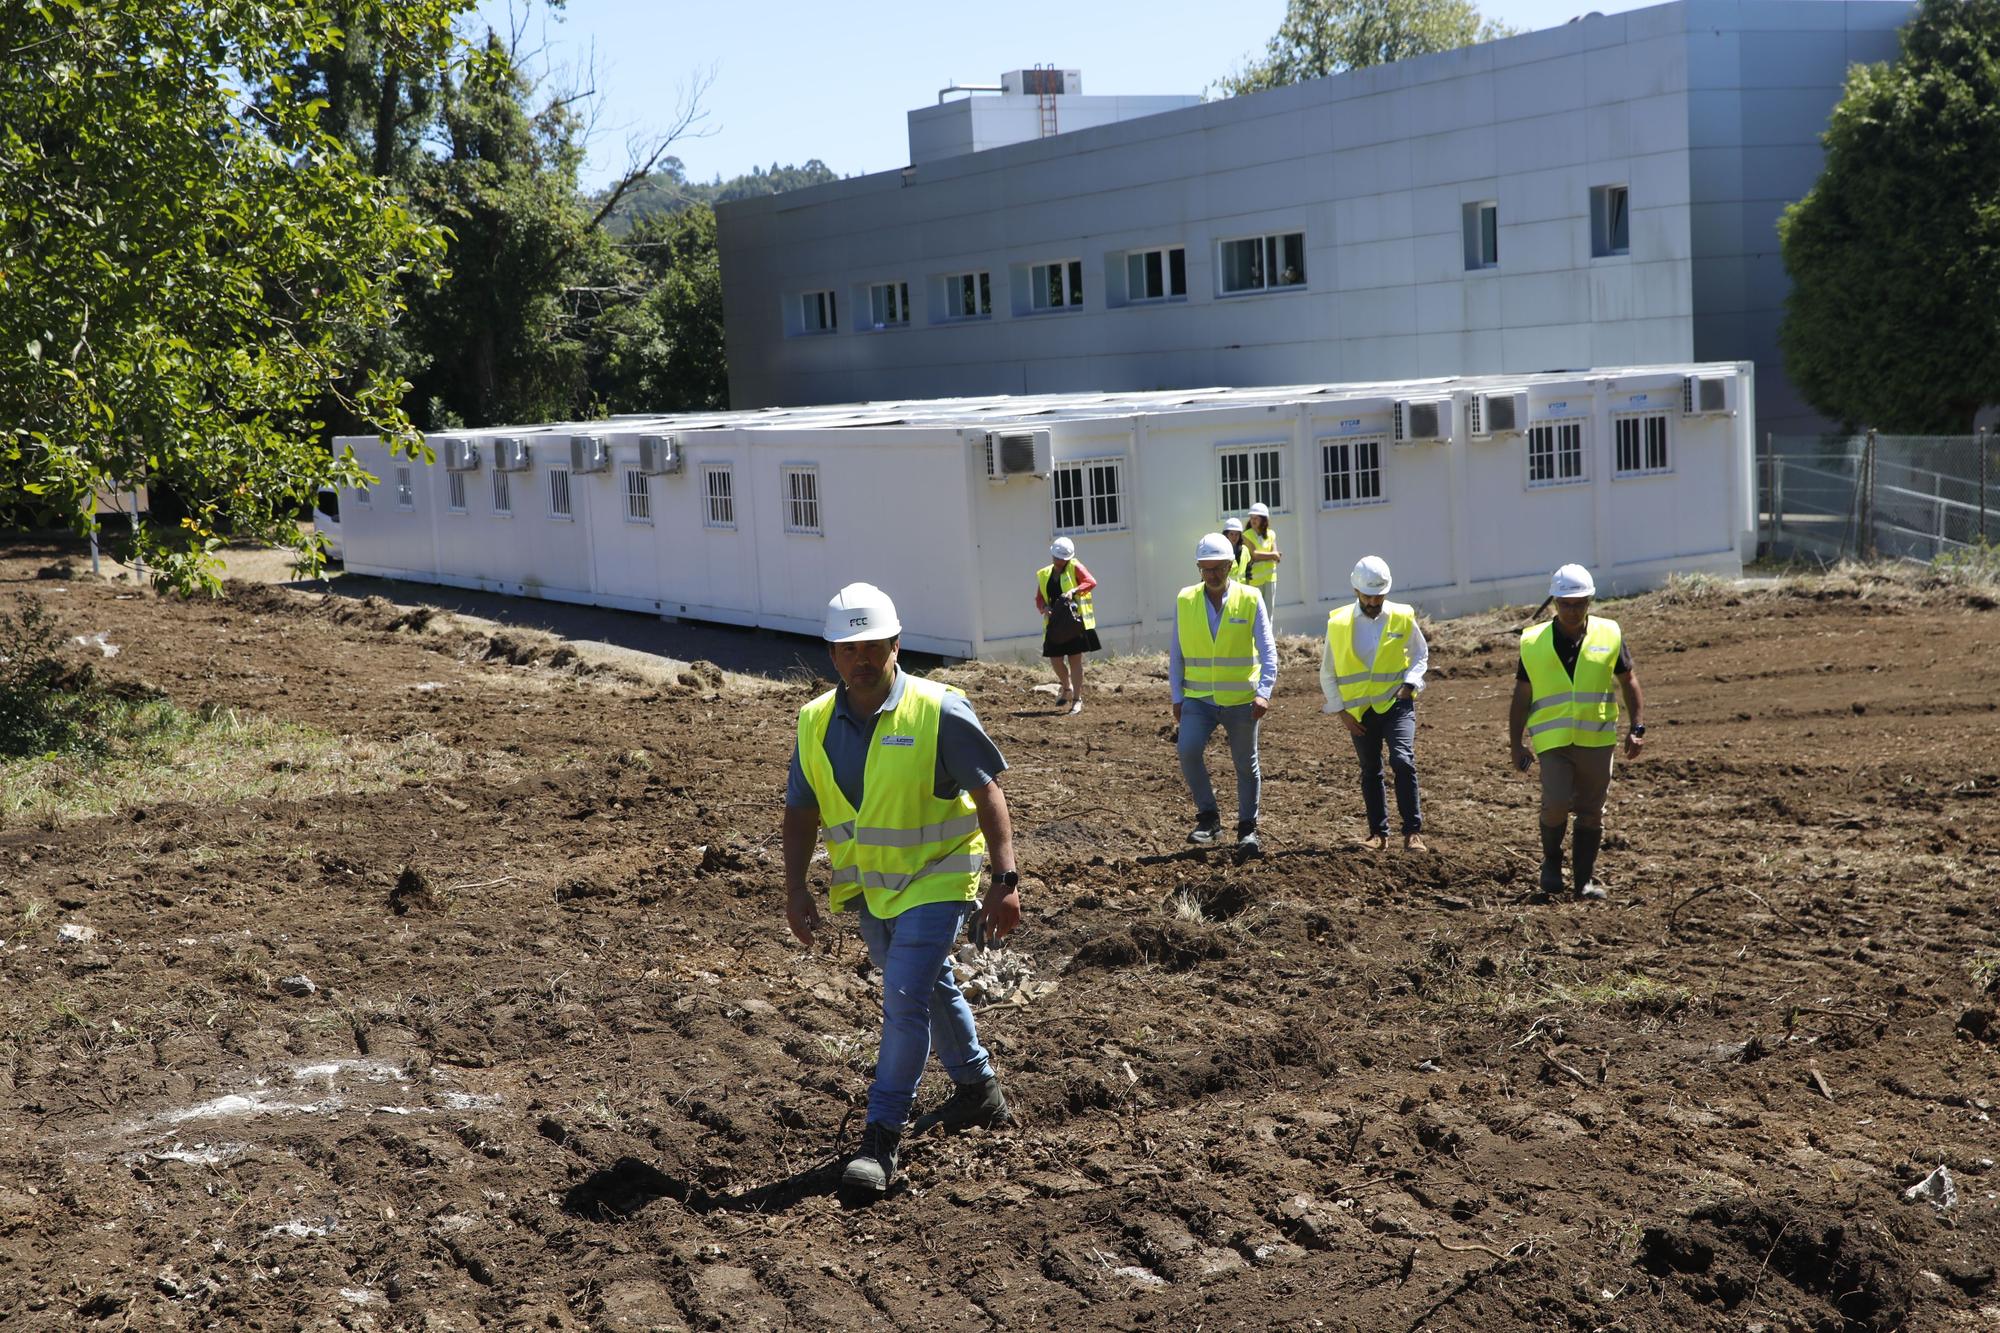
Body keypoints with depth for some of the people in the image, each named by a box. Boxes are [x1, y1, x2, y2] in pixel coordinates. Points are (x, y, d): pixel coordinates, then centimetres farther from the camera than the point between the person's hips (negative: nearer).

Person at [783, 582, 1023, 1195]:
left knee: (905, 1001, -14)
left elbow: (987, 795, -14)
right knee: (930, 990, 22)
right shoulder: (815, 722, -3)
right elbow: (801, 810, 5)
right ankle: (978, 1089, 43)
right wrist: (795, 889, -1)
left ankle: (882, 1138, -5)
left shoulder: (939, 712, -17)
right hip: (869, 888, 6)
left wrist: (1005, 881, -18)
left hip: (935, 880, -6)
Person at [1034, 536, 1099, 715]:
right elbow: (1039, 599, 12)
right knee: (1055, 659, 3)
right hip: (1054, 623, 4)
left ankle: (1077, 699, 3)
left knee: (1075, 660, -2)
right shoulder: (1044, 575, 11)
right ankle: (1067, 688, 31)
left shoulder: (1074, 568, -2)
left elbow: (1091, 582, -16)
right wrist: (1044, 608, -10)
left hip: (1074, 621, -4)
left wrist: (1074, 590, -31)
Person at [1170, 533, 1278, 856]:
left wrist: (1264, 693, -19)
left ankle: (1247, 828, 25)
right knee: (1188, 750, -20)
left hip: (1241, 700, -1)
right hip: (1198, 698, 1)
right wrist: (1177, 697, 3)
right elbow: (1176, 653, 6)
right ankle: (1208, 817, -4)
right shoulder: (1185, 601, 1)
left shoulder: (1250, 600, -5)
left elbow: (1268, 651, -7)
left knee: (1246, 764, 9)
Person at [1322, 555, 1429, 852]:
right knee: (1370, 771, 10)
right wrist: (1341, 710, -1)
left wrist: (1410, 682, -8)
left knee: (1402, 760, -19)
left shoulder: (1403, 618, -4)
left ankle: (1413, 832, -13)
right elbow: (1327, 674, 5)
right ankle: (1378, 833, 22)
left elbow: (1421, 654, 11)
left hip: (1396, 702, -2)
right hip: (1359, 709, 2)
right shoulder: (1338, 623, -3)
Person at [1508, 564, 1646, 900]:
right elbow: (1522, 696, 6)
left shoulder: (1609, 635, 2)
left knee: (1591, 811, 6)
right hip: (1552, 740, -1)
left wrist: (1637, 727, 2)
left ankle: (1585, 878, 17)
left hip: (1597, 739, 1)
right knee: (1555, 805, -13)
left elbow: (1628, 681, 10)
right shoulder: (1534, 642, 0)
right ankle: (1551, 861, 14)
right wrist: (1517, 743, 4)